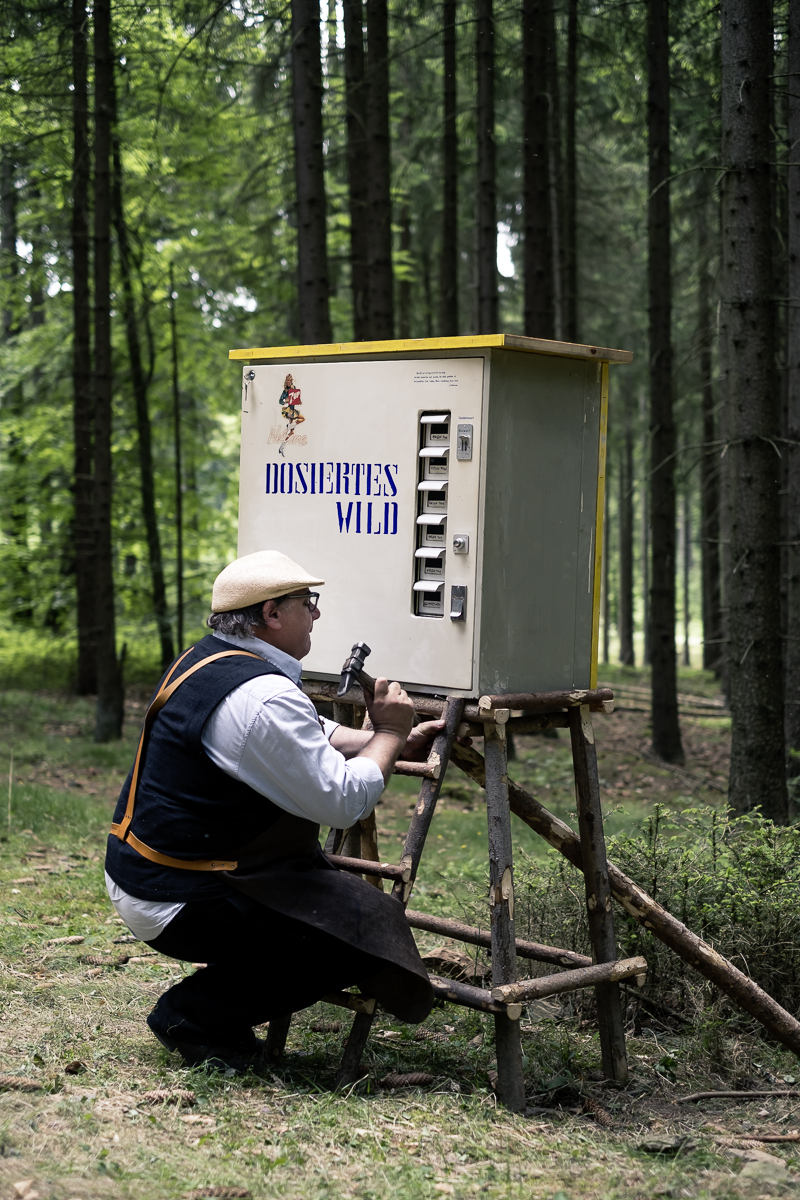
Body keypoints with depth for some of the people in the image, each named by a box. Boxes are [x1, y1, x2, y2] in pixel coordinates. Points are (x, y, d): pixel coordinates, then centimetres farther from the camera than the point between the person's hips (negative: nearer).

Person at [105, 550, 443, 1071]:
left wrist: (398, 742, 12)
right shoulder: (262, 698, -25)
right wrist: (389, 735, -6)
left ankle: (203, 1007, 18)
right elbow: (343, 801, -22)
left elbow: (311, 740, 22)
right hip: (176, 903, -10)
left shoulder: (211, 659, 10)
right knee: (364, 930, -11)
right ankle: (194, 1014, -3)